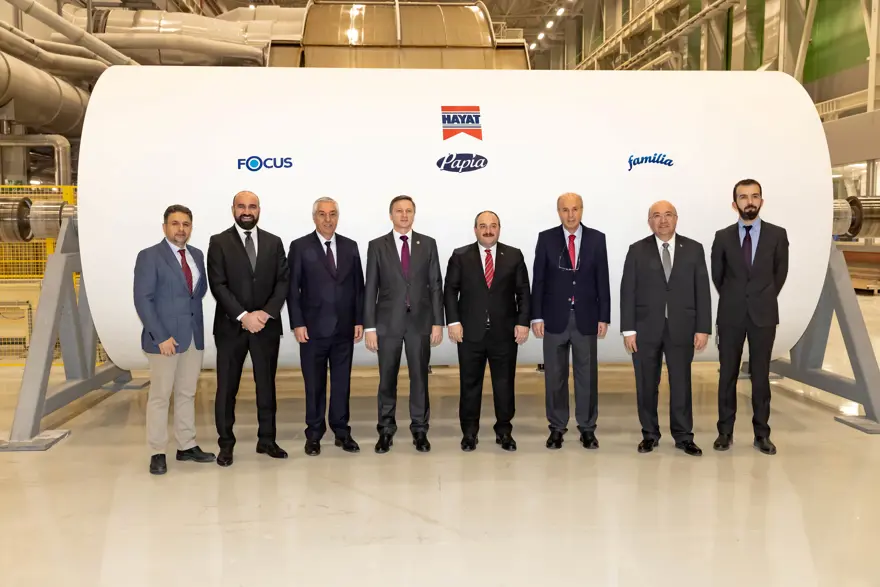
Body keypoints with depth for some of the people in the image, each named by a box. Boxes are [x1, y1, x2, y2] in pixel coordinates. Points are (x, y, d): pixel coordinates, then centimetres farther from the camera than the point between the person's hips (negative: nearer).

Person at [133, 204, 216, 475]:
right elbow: (142, 300, -13)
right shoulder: (149, 256, -8)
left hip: (194, 336, 6)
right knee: (160, 396, 1)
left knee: (187, 393, 12)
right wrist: (161, 337, -18)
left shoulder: (197, 255, 11)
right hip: (165, 337, -6)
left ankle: (187, 446, 21)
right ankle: (157, 453, 9)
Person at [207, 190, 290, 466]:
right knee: (227, 387, 4)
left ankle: (266, 440, 19)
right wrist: (243, 316, -16)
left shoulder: (274, 242, 8)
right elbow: (218, 285, -8)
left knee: (266, 384, 9)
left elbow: (283, 281, 2)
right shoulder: (219, 242, 0)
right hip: (230, 326, -2)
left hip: (267, 325, 2)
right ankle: (226, 444, 15)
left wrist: (266, 313, -11)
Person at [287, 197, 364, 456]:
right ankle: (314, 434, 16)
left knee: (342, 382, 8)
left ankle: (341, 431, 18)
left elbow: (358, 286, 9)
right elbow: (292, 289, -3)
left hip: (344, 328, 3)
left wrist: (359, 320, 3)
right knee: (314, 384, 6)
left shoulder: (350, 246, 8)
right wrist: (297, 324, -9)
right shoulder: (300, 247, -1)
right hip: (313, 328, -2)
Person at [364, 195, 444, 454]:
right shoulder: (377, 246, 2)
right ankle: (386, 430, 17)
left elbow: (435, 285, 4)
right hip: (388, 321, 0)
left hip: (420, 321, 1)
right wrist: (369, 326, -4)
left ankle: (420, 430, 15)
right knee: (387, 379, 6)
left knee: (419, 377, 5)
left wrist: (437, 322, -1)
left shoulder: (428, 244, 5)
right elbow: (371, 289, 1)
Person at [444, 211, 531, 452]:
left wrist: (523, 322, -3)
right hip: (470, 332, 0)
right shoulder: (460, 256, 3)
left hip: (504, 332, 1)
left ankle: (504, 431, 20)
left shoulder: (514, 256, 5)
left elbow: (523, 292, 5)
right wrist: (453, 322, -7)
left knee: (504, 384, 7)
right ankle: (469, 432, 18)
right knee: (470, 384, 7)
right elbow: (450, 291, 2)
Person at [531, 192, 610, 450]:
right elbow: (538, 280, 0)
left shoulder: (596, 238, 3)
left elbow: (602, 280, 3)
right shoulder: (546, 238, 1)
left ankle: (587, 428, 17)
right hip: (555, 316, 0)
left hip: (586, 317, 1)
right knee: (555, 375, 6)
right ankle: (557, 427, 16)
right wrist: (537, 316, -5)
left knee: (587, 374, 6)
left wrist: (604, 317, -1)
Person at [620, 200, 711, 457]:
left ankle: (683, 436, 15)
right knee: (646, 385, 7)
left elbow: (702, 291, 2)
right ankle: (650, 434, 19)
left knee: (681, 383, 4)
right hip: (646, 328, 0)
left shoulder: (694, 249, 4)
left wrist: (703, 328, -4)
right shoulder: (637, 250, 2)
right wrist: (628, 329, -7)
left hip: (681, 328, 0)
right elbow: (627, 291, -1)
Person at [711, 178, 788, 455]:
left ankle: (762, 434, 13)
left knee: (761, 375, 5)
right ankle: (725, 431, 14)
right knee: (728, 374, 5)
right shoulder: (723, 237, 1)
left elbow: (781, 273, 9)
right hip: (731, 315, 1)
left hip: (763, 315, 0)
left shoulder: (777, 235, 0)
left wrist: (764, 300, 12)